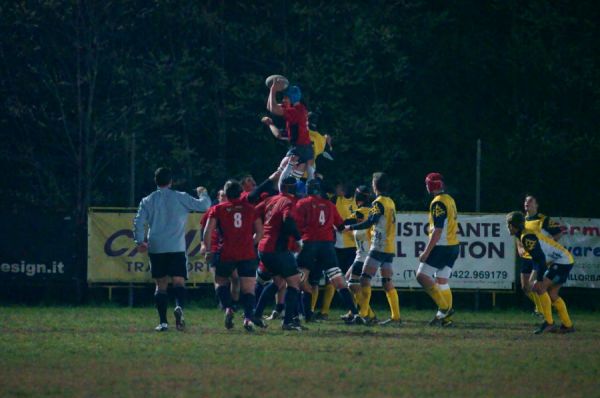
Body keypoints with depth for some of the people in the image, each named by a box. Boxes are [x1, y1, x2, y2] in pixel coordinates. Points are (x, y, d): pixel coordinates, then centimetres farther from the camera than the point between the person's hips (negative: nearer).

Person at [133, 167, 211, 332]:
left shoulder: (148, 201, 7)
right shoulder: (180, 198, 2)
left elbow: (138, 221, 0)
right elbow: (204, 205, 3)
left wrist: (140, 241, 8)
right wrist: (203, 193, 23)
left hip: (156, 249, 2)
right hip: (176, 248, -2)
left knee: (161, 285, 8)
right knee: (179, 282, -4)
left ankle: (163, 321, 1)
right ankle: (179, 307, -34)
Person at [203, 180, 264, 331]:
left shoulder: (218, 209, 6)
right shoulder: (250, 208, 11)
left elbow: (208, 232, -1)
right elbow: (260, 232, 12)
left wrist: (209, 250, 10)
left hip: (227, 254, -1)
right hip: (247, 255, 1)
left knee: (221, 282, 20)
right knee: (248, 289, 1)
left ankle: (228, 308, -3)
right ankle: (248, 317, -20)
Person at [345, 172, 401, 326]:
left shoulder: (379, 202, -10)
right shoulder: (390, 202, 16)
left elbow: (370, 222, -19)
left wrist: (350, 227, -12)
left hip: (379, 247, -8)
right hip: (390, 248, 8)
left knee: (365, 278, -8)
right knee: (387, 282, 8)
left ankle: (363, 314, -15)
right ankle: (396, 317, 4)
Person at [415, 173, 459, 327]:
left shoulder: (438, 203, -14)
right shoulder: (450, 200, 14)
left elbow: (438, 230, -20)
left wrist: (427, 252, -19)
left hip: (441, 247, -9)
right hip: (453, 246, 9)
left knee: (422, 276, -8)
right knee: (442, 281, 11)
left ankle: (444, 308, -14)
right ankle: (446, 318, 8)